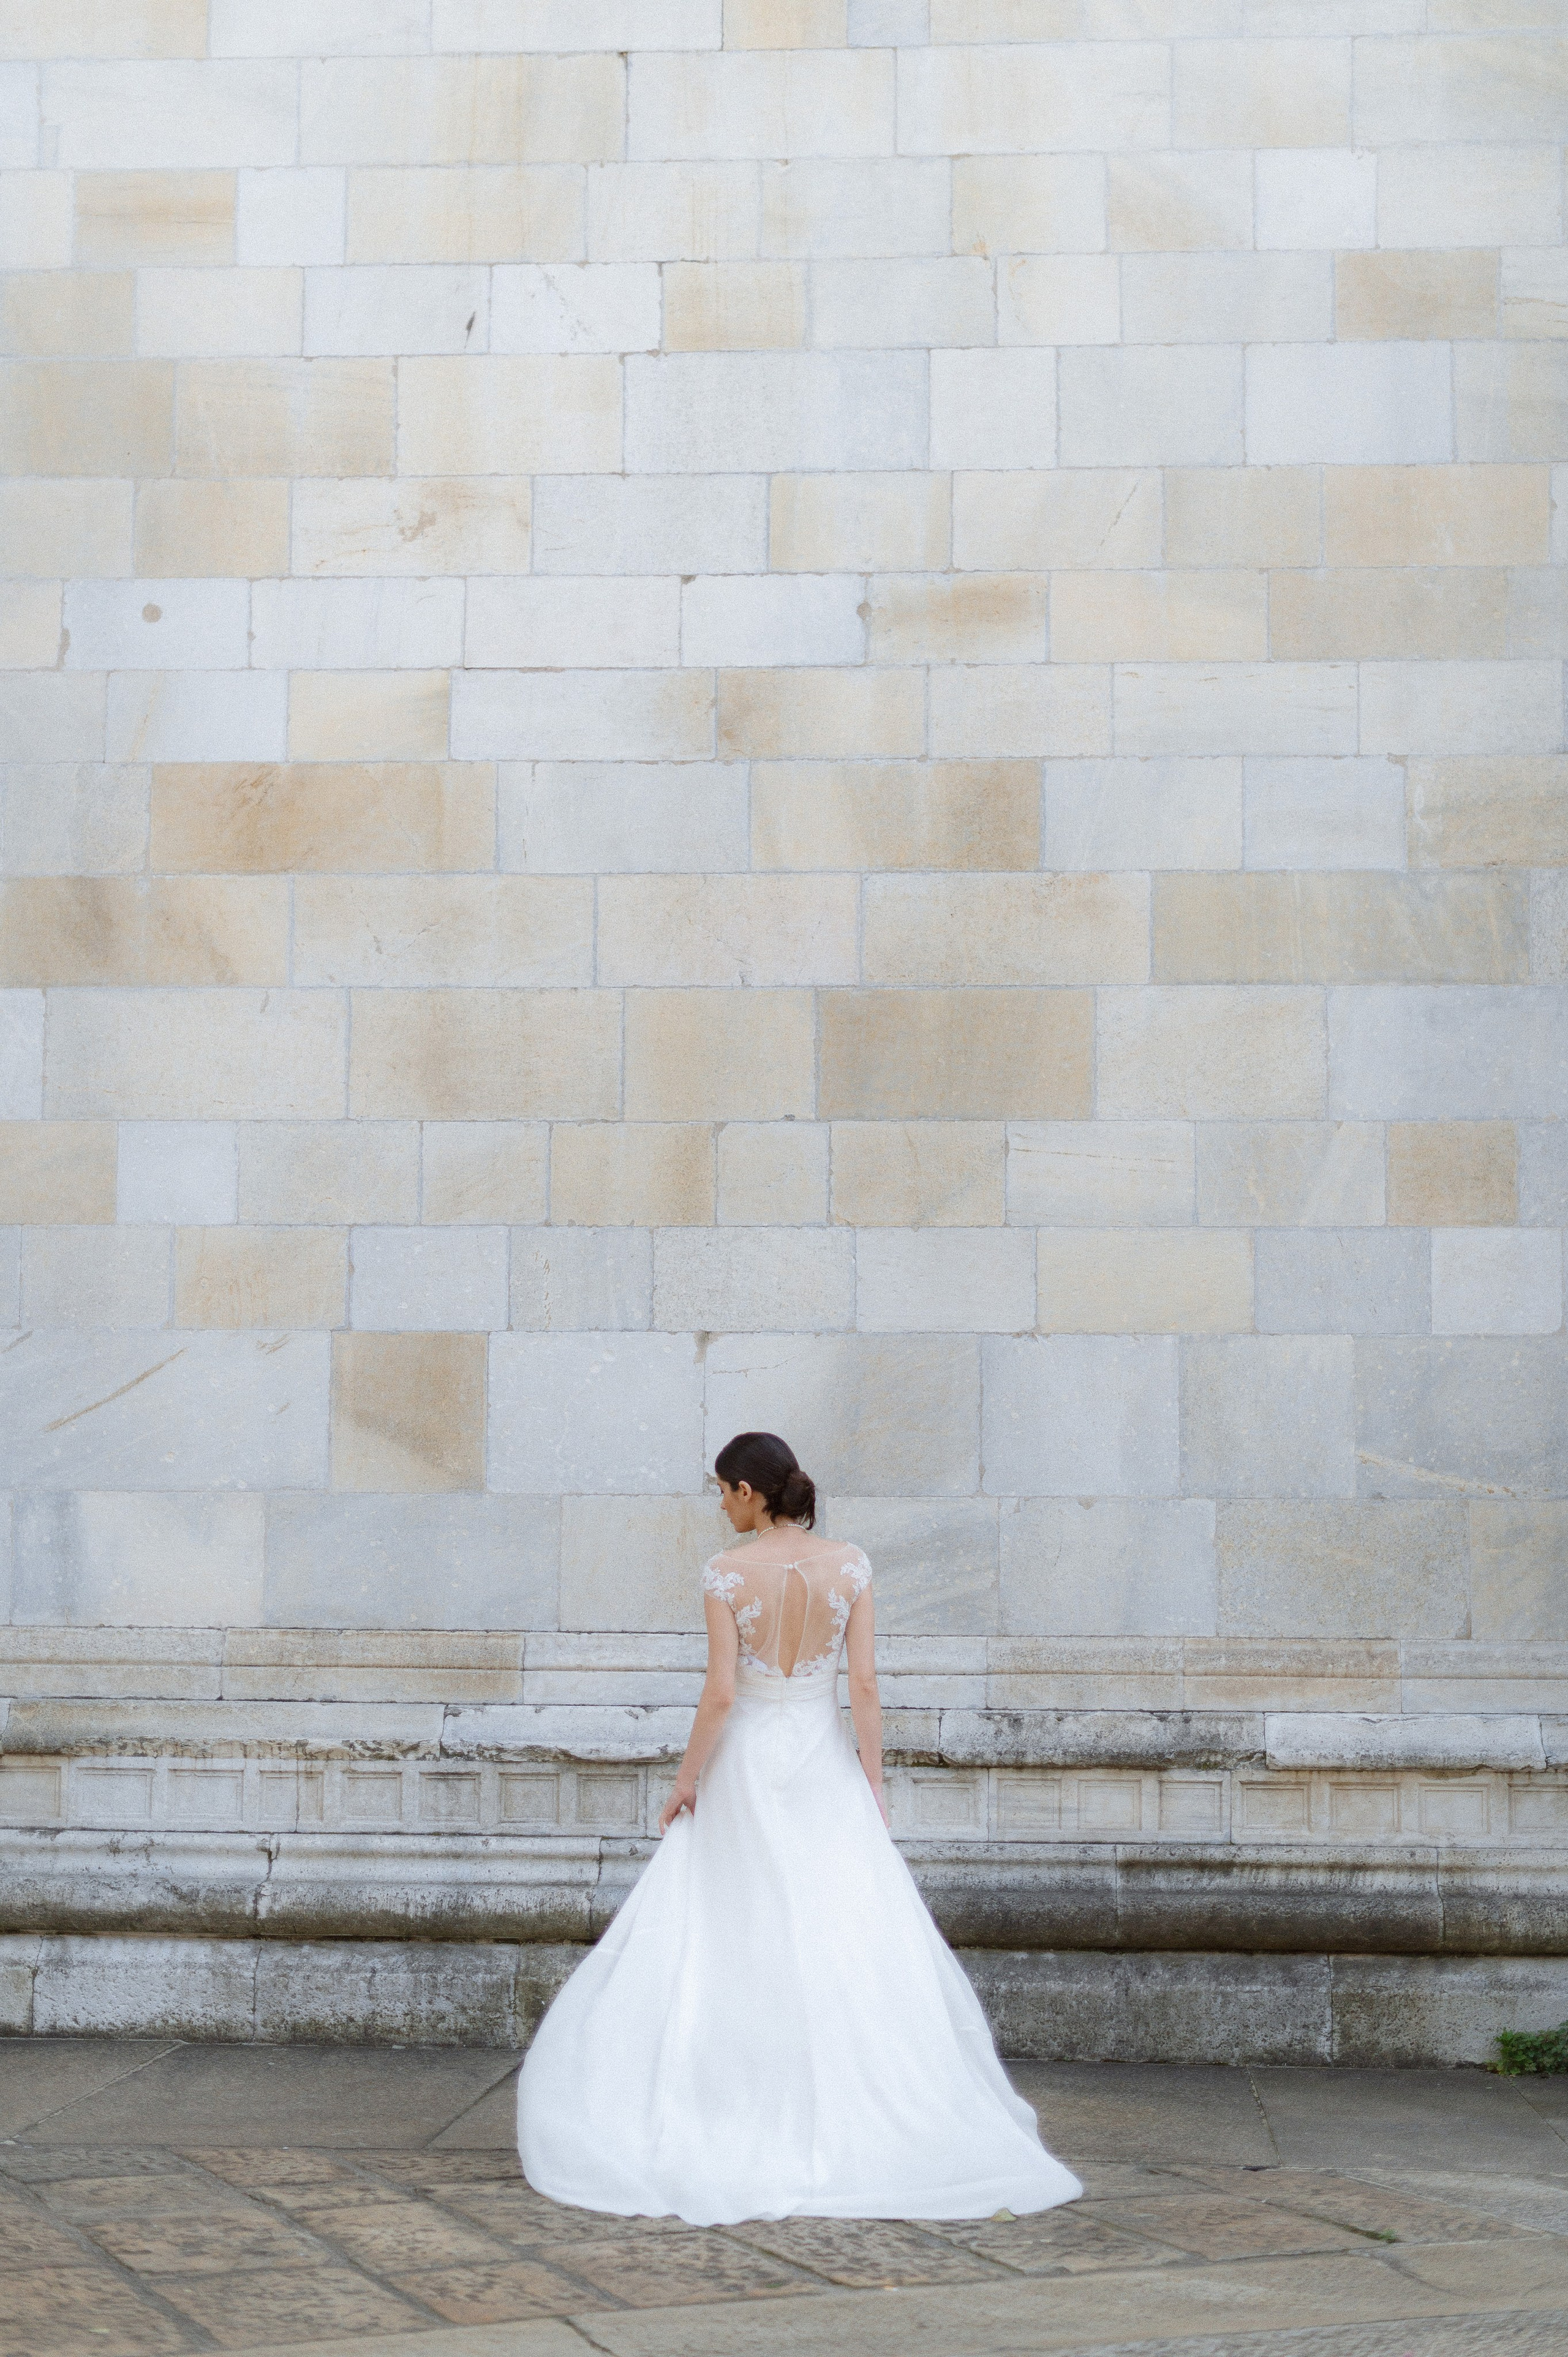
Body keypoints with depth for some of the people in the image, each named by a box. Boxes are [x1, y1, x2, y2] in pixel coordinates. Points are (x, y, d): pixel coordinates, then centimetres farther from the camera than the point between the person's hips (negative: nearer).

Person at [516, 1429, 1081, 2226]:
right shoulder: (849, 1564, -3)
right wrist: (872, 1785, 1)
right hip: (824, 1768, 2)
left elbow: (720, 1692, -13)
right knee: (850, 1949, 6)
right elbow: (865, 1682, -4)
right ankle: (875, 2124, 3)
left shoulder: (727, 1572, -11)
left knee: (729, 1950, 5)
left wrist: (687, 1778, -1)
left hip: (746, 1771, -2)